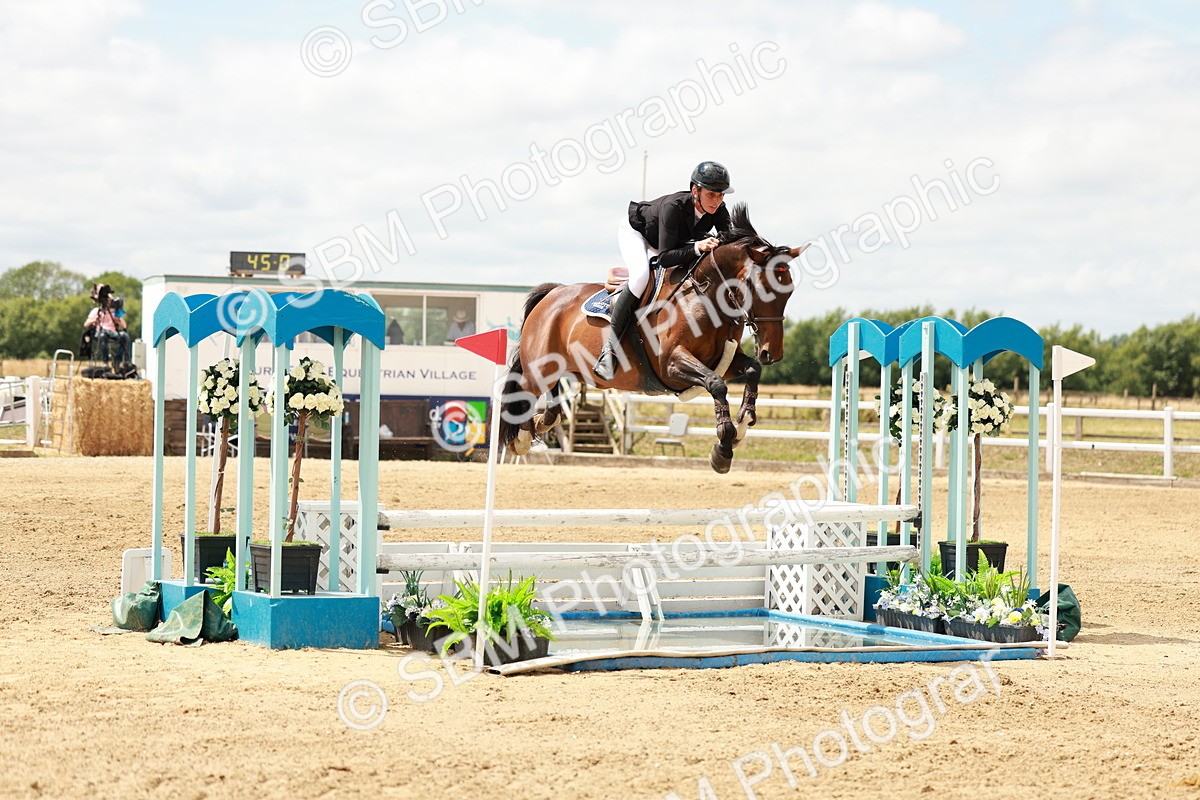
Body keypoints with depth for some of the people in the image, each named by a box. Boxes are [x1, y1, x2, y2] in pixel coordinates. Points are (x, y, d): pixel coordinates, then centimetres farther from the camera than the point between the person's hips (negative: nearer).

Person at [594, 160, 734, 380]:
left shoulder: (719, 211, -26)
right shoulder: (673, 207, -42)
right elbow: (664, 257, -45)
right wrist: (697, 247, -59)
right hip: (634, 231, -7)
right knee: (641, 275, -33)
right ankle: (610, 347, -31)